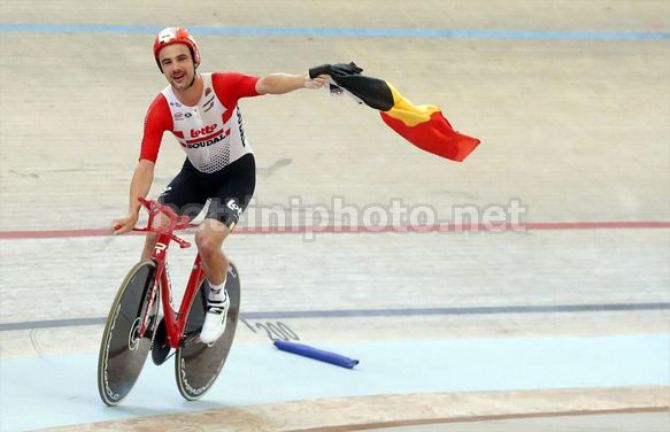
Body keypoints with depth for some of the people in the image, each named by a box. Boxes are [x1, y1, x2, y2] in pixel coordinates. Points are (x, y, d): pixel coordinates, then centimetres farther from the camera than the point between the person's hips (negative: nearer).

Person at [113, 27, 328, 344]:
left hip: (237, 172, -3)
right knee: (156, 230, -17)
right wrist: (133, 212, -38)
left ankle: (217, 302, 9)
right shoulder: (161, 110, -20)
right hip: (196, 173, 3)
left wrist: (303, 81, -64)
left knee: (207, 241, -22)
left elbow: (265, 84, -44)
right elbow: (146, 164, -24)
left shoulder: (222, 86, -26)